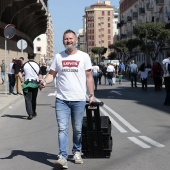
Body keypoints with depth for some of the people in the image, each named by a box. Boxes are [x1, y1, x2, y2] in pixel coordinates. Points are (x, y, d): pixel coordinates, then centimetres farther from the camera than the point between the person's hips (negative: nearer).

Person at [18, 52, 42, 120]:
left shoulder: (25, 65, -2)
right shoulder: (37, 65, 4)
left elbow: (19, 73, -9)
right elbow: (40, 75, 2)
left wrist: (21, 80, 0)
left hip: (27, 83, -2)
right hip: (35, 84, 3)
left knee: (28, 99, -3)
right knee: (34, 99, 17)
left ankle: (30, 114, -15)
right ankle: (33, 113, 31)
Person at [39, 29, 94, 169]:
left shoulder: (84, 56, 3)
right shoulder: (58, 57, 8)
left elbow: (89, 77, 4)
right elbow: (52, 74, 9)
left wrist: (91, 95, 0)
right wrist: (45, 81, -13)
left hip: (79, 100, -1)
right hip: (62, 99, 1)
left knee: (78, 129, 10)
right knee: (62, 128, -7)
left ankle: (77, 152, 28)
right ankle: (63, 157, -9)